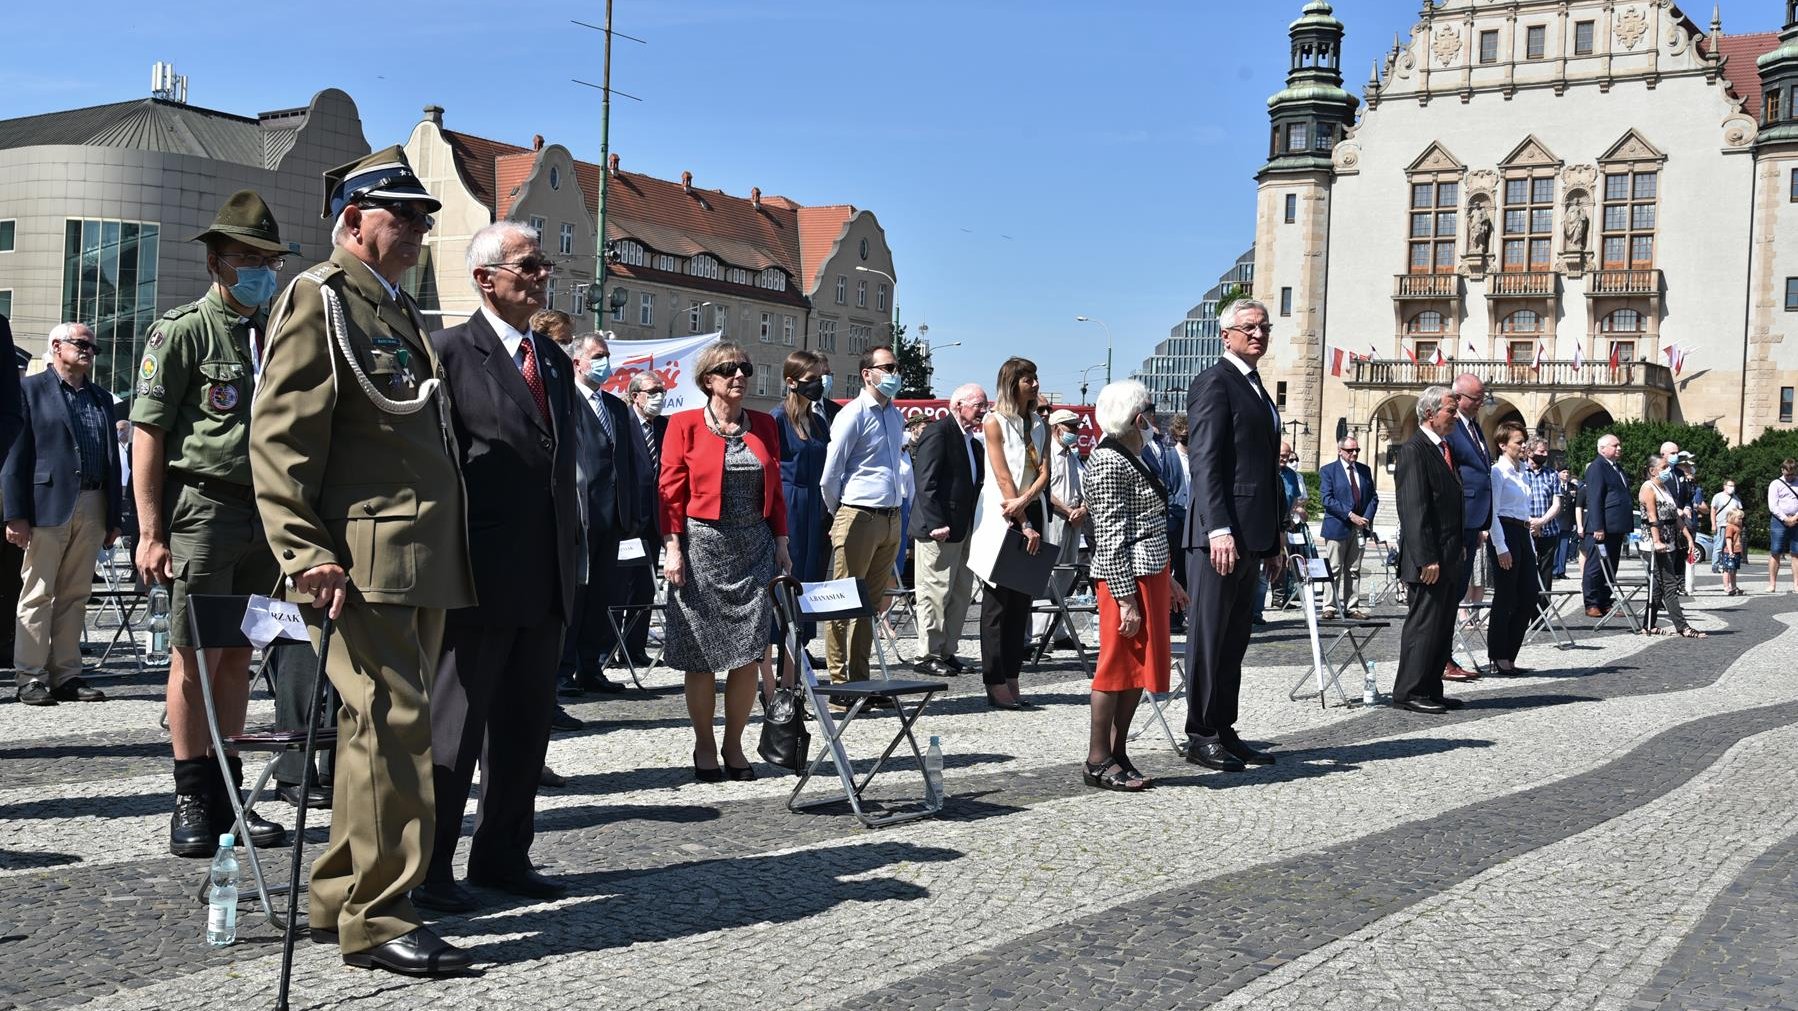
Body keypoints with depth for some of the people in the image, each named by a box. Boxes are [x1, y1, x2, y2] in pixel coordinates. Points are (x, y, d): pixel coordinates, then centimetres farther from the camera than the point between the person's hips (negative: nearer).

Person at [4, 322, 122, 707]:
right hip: (48, 505, -5)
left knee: (76, 595, 7)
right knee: (37, 593, -3)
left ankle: (66, 674, 11)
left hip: (92, 508, 5)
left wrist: (113, 517, 11)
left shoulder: (101, 399, 19)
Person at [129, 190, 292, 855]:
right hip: (200, 509, -5)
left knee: (238, 656, 10)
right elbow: (148, 435, -7)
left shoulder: (276, 335, 14)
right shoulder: (182, 331, -4)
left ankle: (227, 794, 19)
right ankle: (192, 799, 9)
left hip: (264, 517, 6)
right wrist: (150, 533, -12)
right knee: (194, 656, -1)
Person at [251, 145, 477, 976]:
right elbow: (278, 439, -13)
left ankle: (339, 899, 23)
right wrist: (306, 557, -20)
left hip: (421, 560, 9)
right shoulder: (318, 296, -5)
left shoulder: (398, 308, 21)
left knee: (384, 726, 12)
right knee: (391, 725, -9)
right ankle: (376, 916, 0)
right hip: (363, 560, -9)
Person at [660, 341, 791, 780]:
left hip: (754, 547, 3)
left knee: (749, 654, 1)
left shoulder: (764, 425, 10)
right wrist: (672, 548, -11)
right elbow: (671, 492, -4)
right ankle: (704, 748, 16)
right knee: (702, 657, 2)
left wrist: (781, 543, 7)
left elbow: (775, 490, 12)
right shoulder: (684, 425, -1)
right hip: (702, 546, -3)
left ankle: (734, 745, 14)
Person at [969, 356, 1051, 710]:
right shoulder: (995, 422, -3)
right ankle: (996, 684, -3)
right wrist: (1024, 525, -15)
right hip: (1001, 520, -6)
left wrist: (1024, 501, -15)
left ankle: (1012, 681, 8)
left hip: (1031, 513, 6)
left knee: (1021, 603, 5)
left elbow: (1044, 473, 4)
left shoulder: (1040, 426, 15)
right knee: (998, 603, -4)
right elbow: (1004, 478, -10)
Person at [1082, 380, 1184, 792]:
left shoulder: (1133, 457, 15)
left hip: (1150, 573, 10)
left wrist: (1167, 579, 20)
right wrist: (1126, 599, -21)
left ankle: (1117, 752, 21)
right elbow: (1110, 537, -19)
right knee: (1118, 664, -2)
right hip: (1125, 577, -10)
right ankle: (1098, 760, 7)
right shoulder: (1109, 461, -15)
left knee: (1140, 666, 13)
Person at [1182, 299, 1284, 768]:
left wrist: (1277, 535, 19)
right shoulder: (1214, 382, -6)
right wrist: (1219, 529, -22)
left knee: (1234, 639, 11)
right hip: (1222, 533, -9)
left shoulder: (1257, 389, 22)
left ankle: (1224, 731, 18)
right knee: (1208, 637, -3)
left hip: (1253, 536, 9)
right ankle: (1201, 736, 3)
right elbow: (1205, 462, -15)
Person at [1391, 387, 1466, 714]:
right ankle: (1408, 693, 2)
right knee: (1423, 624, -5)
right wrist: (1427, 558, -21)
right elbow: (1414, 509, -18)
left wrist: (1459, 549, 16)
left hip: (1449, 559, 9)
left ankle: (1431, 691, 18)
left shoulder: (1445, 449, 16)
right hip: (1428, 561, -9)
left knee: (1442, 628, 11)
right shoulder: (1414, 450, -13)